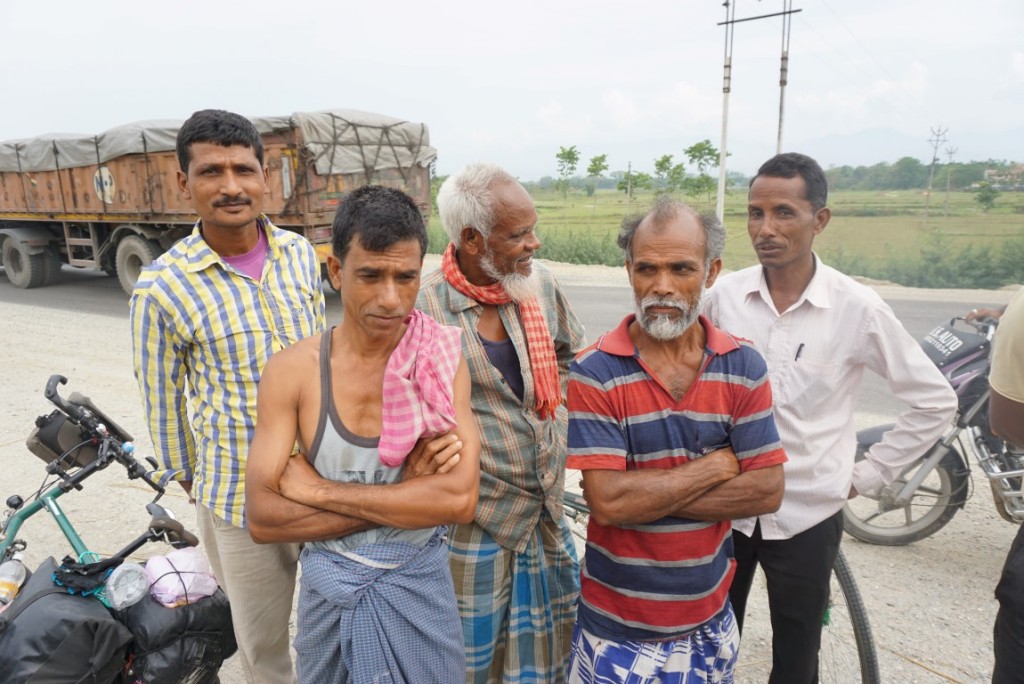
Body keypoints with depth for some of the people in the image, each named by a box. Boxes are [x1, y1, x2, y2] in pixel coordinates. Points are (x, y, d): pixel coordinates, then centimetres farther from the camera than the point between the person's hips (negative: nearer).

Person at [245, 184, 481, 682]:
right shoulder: (291, 372, -13)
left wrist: (319, 490, -21)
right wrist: (413, 493, -22)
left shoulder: (442, 361, -12)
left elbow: (460, 498, -23)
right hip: (332, 590, 0)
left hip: (421, 586, 0)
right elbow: (263, 518, -17)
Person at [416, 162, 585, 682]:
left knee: (545, 642, 22)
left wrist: (557, 415, 8)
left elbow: (572, 353, 15)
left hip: (546, 502, 5)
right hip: (475, 516, -5)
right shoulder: (425, 307, -19)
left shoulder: (540, 284, -2)